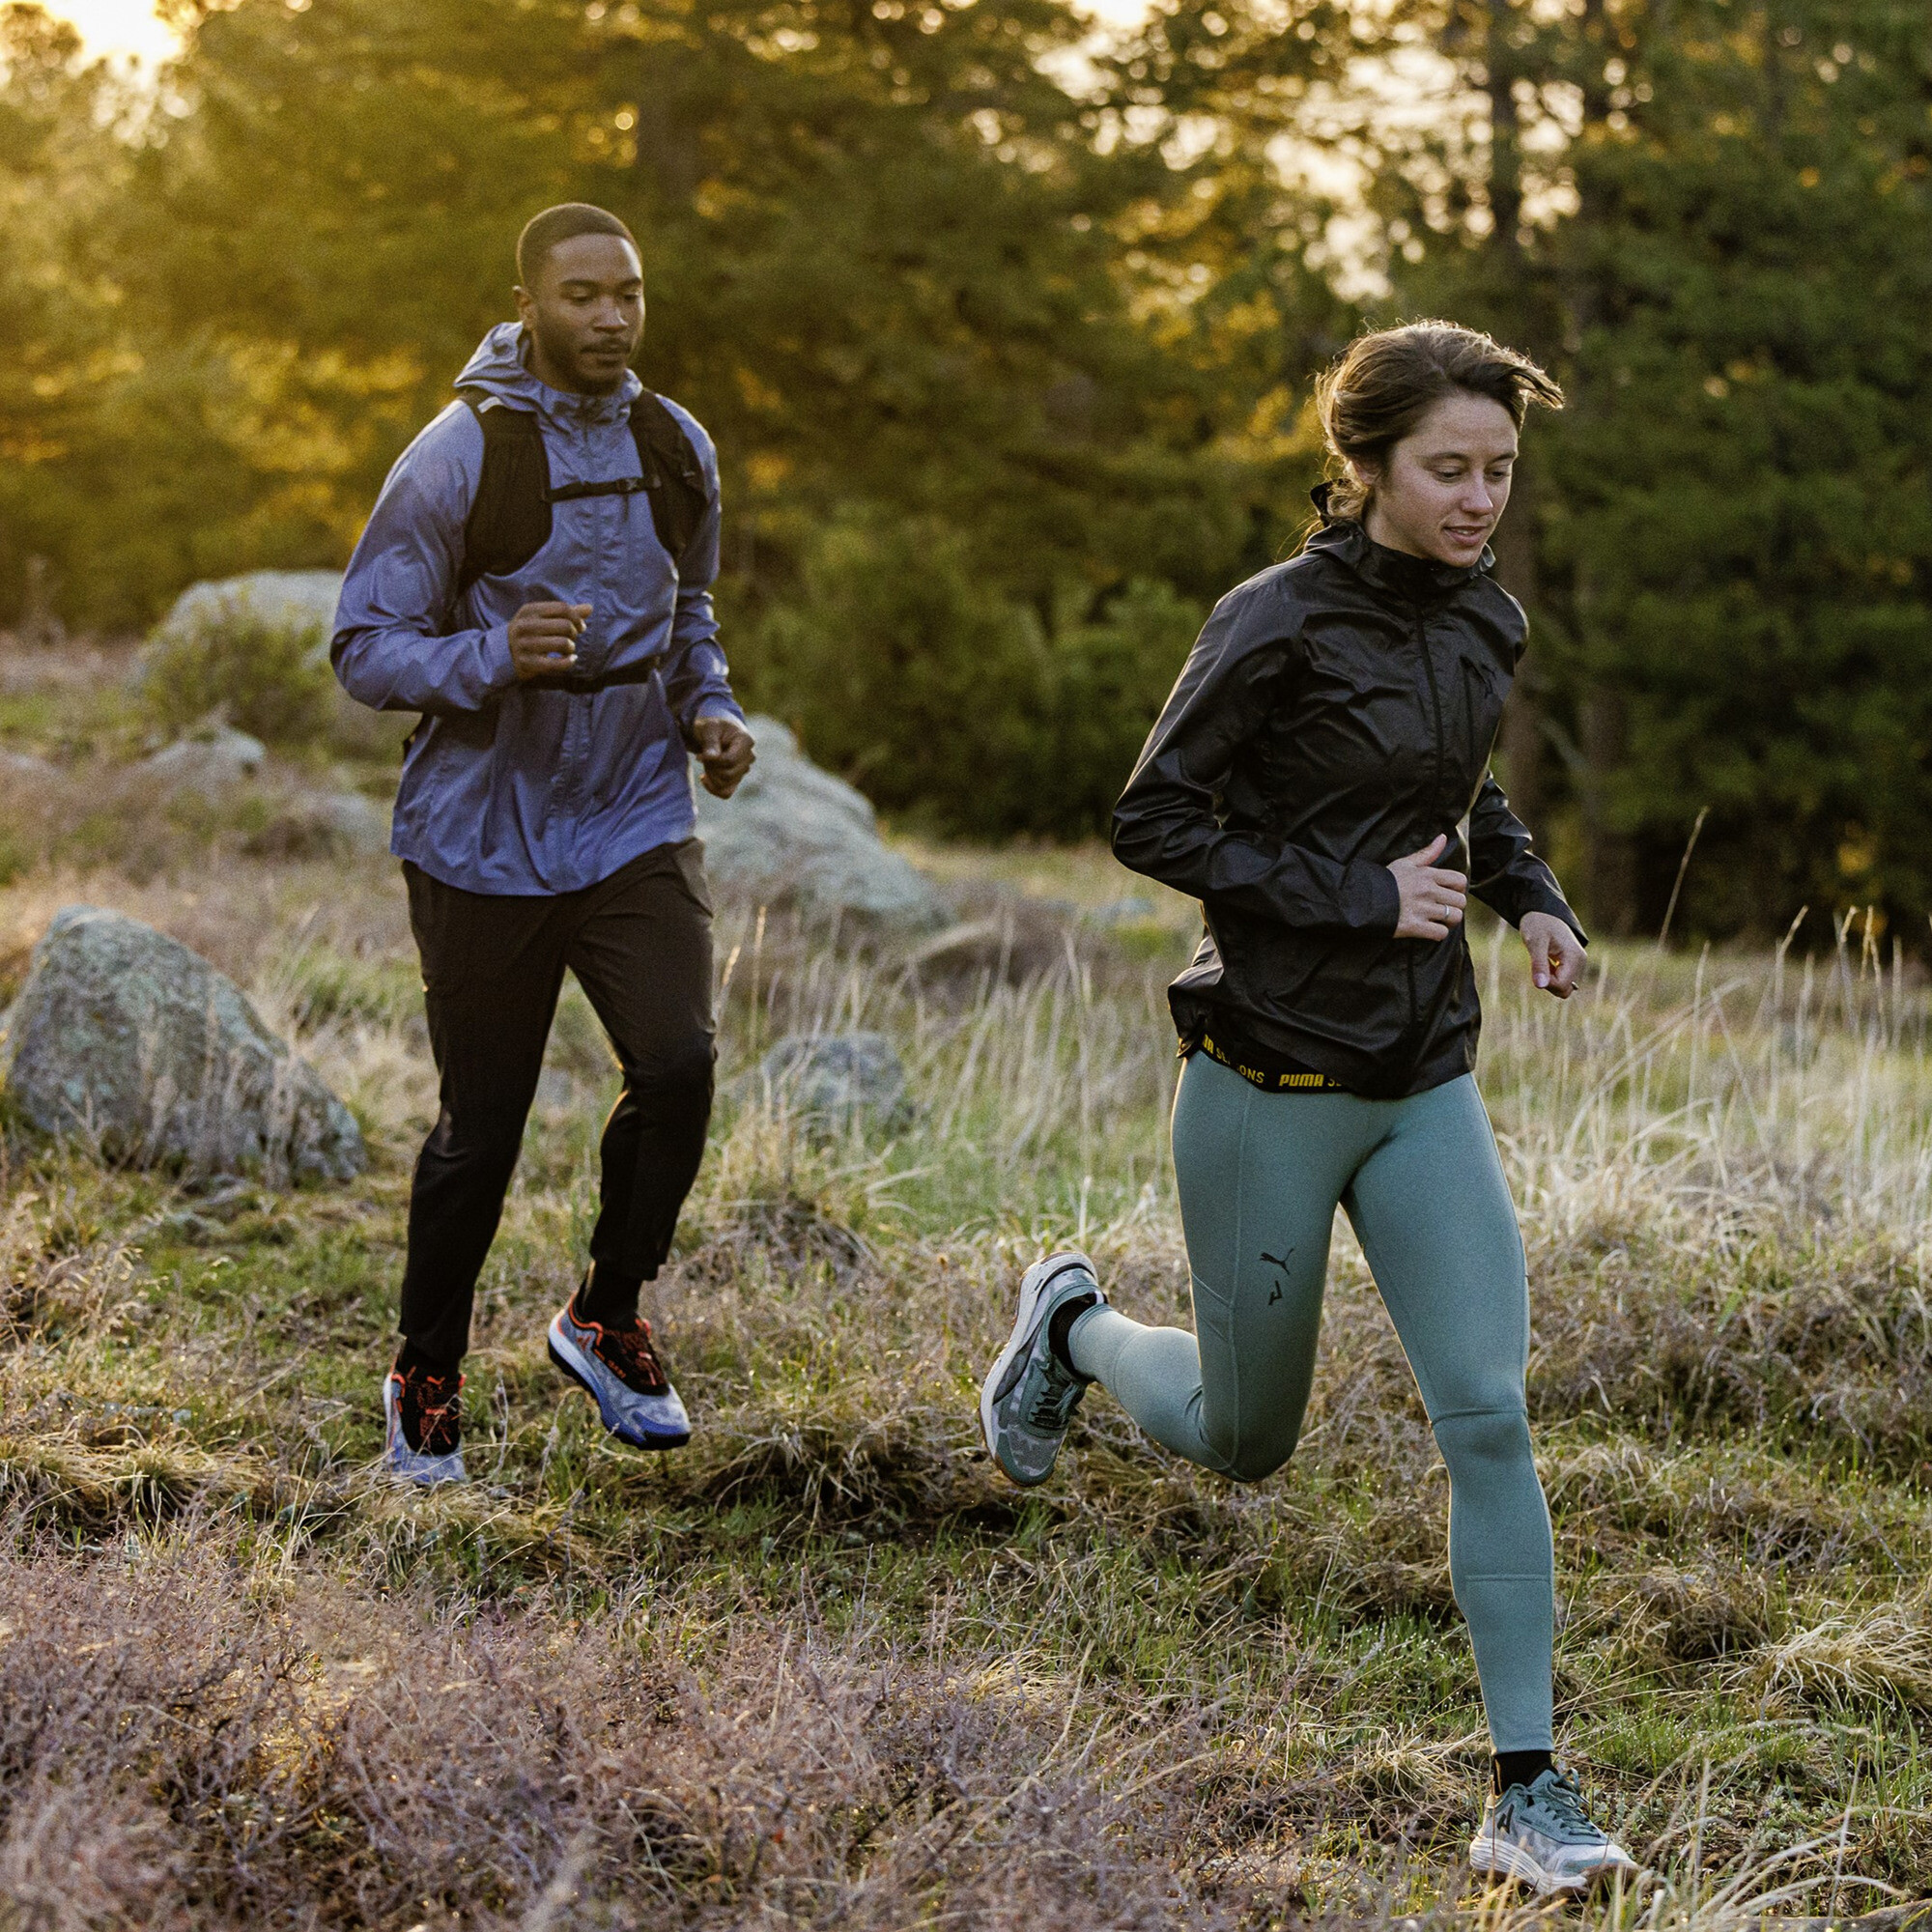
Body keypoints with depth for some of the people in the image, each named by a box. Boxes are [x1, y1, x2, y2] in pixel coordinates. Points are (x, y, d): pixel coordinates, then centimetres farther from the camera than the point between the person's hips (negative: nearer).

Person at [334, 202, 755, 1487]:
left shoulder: (678, 452, 5)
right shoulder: (458, 458, -11)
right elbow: (365, 649, -10)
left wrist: (711, 709, 4)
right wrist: (497, 656, -27)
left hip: (636, 820, 4)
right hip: (485, 838, -3)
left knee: (679, 1063, -15)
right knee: (481, 1127, 4)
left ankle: (606, 1320, 10)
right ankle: (426, 1383, 26)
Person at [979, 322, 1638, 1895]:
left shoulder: (1488, 621, 5)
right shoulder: (1281, 623, -15)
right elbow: (1154, 820, -14)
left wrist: (1533, 893, 4)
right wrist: (1360, 898, -20)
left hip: (1428, 1087, 5)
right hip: (1273, 1086, -5)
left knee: (1490, 1415, -7)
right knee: (1242, 1445, 11)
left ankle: (1529, 1793, -2)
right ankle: (1074, 1326, 42)